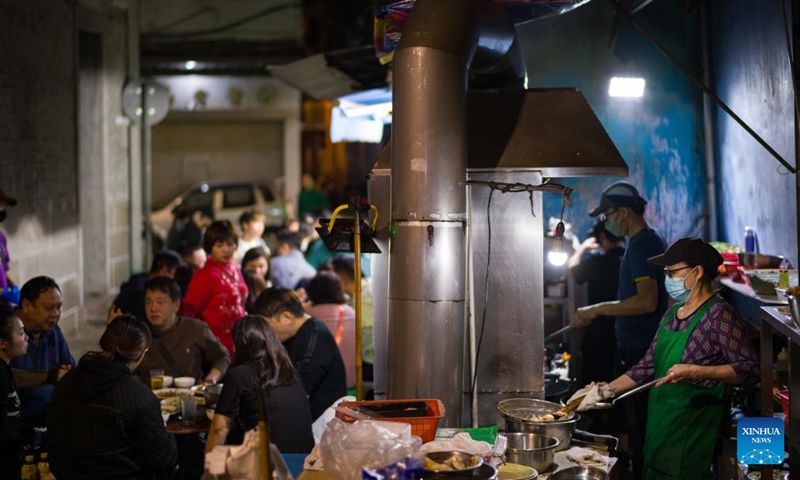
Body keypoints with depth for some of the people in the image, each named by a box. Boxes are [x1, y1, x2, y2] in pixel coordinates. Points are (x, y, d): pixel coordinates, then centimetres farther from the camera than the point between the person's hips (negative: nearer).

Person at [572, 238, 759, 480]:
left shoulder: (719, 314, -13)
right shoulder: (673, 314, 12)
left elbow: (750, 369, -19)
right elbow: (648, 366, 15)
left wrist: (696, 372, -27)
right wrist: (606, 390, 6)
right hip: (659, 425, 8)